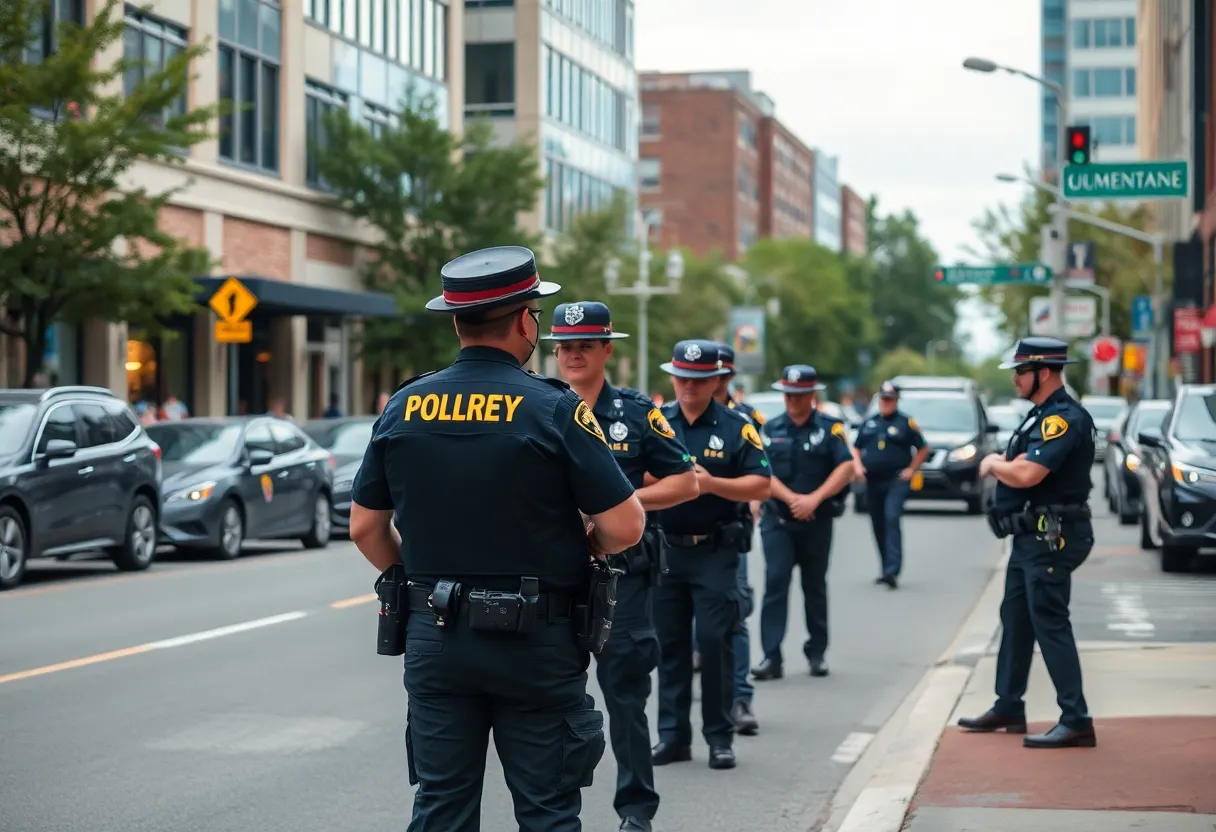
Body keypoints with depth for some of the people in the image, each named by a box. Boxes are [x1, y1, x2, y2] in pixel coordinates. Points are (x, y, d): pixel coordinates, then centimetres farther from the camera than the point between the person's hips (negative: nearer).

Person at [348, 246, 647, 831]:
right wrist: (588, 546, 7)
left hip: (434, 635, 4)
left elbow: (365, 527, 7)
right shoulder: (554, 410, -12)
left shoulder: (403, 408, 1)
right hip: (535, 641, -4)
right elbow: (625, 526, -13)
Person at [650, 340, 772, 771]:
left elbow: (761, 485, -3)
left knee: (715, 641, -4)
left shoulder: (736, 427, 1)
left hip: (715, 552, -2)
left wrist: (711, 483, -17)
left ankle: (720, 737, 5)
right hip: (664, 548, 2)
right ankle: (673, 734, 15)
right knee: (670, 643, 7)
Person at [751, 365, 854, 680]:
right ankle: (771, 656, -12)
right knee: (775, 583, -10)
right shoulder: (771, 430, 6)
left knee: (815, 586, 10)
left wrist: (814, 498, -19)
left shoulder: (830, 428, 1)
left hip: (817, 521, 0)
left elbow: (846, 468, -10)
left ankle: (817, 653, 22)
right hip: (777, 519, 1)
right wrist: (792, 498, -16)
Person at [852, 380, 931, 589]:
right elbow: (856, 448, 20)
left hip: (896, 480, -5)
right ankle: (887, 570, 22)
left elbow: (924, 449, 5)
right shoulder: (868, 423, 13)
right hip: (873, 481, 5)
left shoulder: (906, 423, 1)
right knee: (878, 525, 9)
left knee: (892, 519, -21)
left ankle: (892, 570, -28)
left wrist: (911, 469, -4)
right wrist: (857, 465, 3)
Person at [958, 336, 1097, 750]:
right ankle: (1008, 707, 26)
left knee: (1049, 624, -10)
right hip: (1030, 537, 11)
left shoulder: (1064, 419, -18)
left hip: (1052, 539, -11)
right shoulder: (1042, 415, 16)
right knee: (1015, 619, 16)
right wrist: (1002, 463, -2)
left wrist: (994, 464, -9)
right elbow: (1016, 467, 19)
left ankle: (1076, 721, -9)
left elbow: (1026, 475, -27)